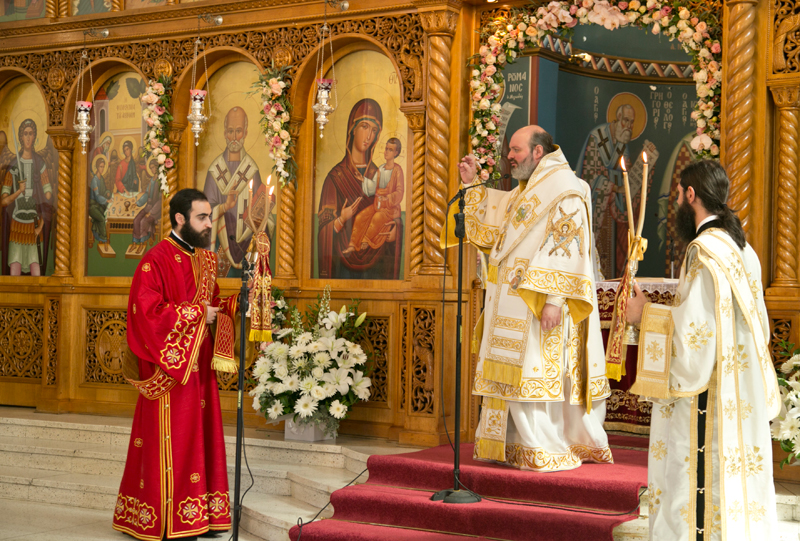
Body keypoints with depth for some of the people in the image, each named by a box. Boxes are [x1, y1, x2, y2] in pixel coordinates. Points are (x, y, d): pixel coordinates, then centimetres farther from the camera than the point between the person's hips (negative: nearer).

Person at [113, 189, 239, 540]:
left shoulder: (205, 259, 14)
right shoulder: (156, 260, -12)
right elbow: (148, 313, -20)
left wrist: (238, 301, 0)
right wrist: (196, 313, -17)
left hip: (198, 364, 8)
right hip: (169, 366, -8)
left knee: (200, 437, 8)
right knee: (171, 441, -3)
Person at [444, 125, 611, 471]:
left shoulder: (565, 190, -12)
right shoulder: (525, 191, 19)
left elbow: (567, 248, -19)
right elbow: (491, 228, 24)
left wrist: (554, 299, -25)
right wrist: (472, 185, 17)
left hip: (540, 301, -10)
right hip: (515, 305, 10)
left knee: (537, 374, -9)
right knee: (513, 374, 10)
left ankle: (547, 452, -3)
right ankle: (513, 445, 17)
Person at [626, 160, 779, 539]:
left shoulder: (703, 252, -17)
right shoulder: (742, 249, 11)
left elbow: (693, 329, -21)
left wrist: (645, 313, -7)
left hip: (708, 395, -9)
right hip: (742, 394, 9)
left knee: (702, 483, -4)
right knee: (738, 480, 13)